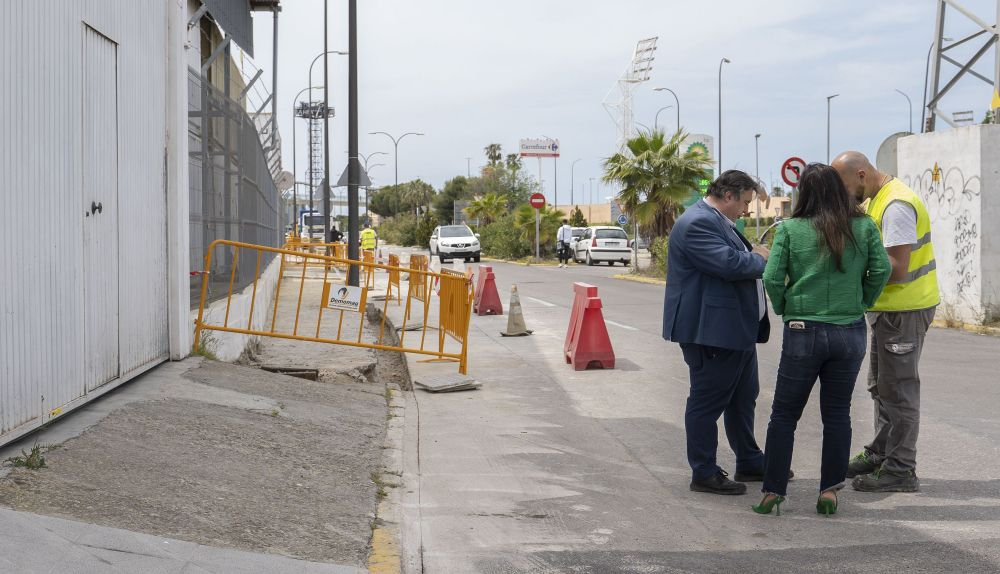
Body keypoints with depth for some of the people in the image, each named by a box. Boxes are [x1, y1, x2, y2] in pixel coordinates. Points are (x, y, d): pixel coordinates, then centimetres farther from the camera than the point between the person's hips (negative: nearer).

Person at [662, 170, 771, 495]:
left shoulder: (718, 221, 17)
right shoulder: (698, 223, -18)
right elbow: (729, 264, -28)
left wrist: (756, 257, 5)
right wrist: (760, 259, -10)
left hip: (738, 330, 11)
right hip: (712, 331, -11)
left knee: (743, 398, 20)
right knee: (707, 402, -2)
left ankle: (749, 462, 32)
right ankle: (704, 474, 6)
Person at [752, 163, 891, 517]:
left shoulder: (790, 229, -6)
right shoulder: (864, 227, 0)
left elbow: (771, 278, -11)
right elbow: (881, 270, -5)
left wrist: (783, 309, 5)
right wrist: (861, 302, 9)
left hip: (803, 332, -2)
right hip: (850, 332, 2)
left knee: (784, 414, 9)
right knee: (837, 414, 12)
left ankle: (772, 492, 9)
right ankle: (829, 491, 12)